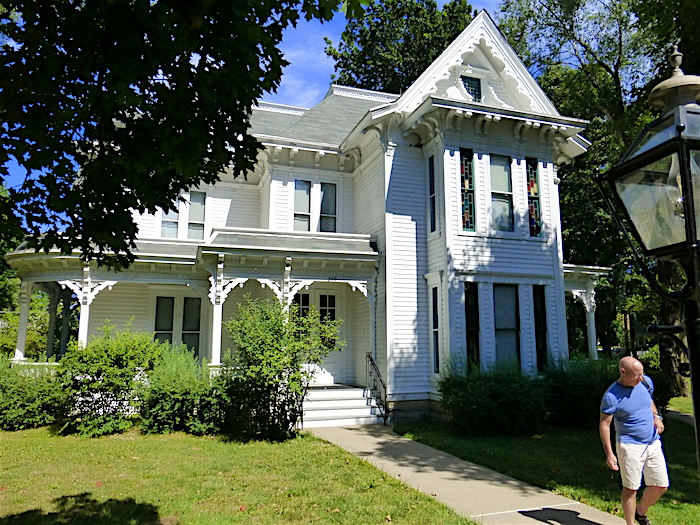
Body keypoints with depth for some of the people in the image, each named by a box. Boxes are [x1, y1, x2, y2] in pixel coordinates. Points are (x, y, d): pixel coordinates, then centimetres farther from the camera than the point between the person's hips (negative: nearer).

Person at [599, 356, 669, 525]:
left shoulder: (646, 382, -1)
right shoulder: (611, 396, -19)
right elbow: (604, 424, -12)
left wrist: (656, 416, 1)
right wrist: (609, 453, -14)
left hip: (653, 443, 6)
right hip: (630, 446, -6)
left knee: (661, 486, 10)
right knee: (630, 488, 0)